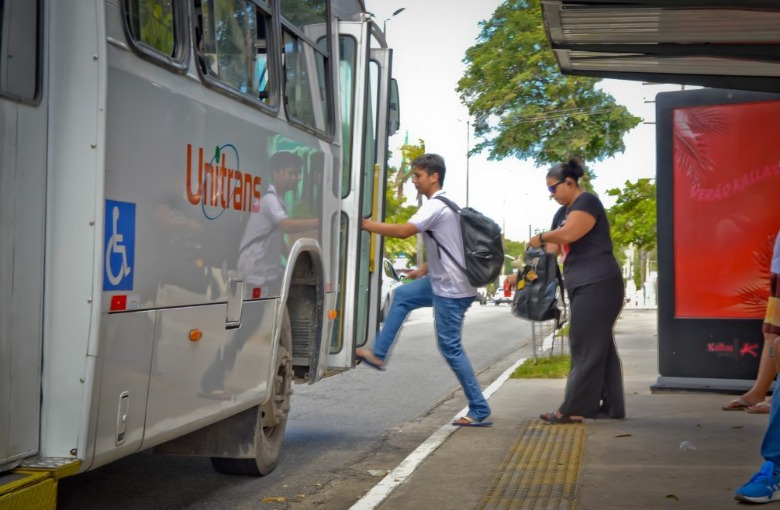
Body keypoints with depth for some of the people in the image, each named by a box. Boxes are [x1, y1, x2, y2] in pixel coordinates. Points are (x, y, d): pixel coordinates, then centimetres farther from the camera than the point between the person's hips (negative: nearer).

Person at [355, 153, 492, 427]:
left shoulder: (435, 206, -17)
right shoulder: (442, 204, 15)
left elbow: (403, 231, -27)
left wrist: (368, 225, -17)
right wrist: (424, 270, 21)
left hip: (451, 289, -10)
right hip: (443, 281, 10)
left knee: (450, 347, -5)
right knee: (402, 295, 18)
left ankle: (479, 411, -1)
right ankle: (378, 354, 21)